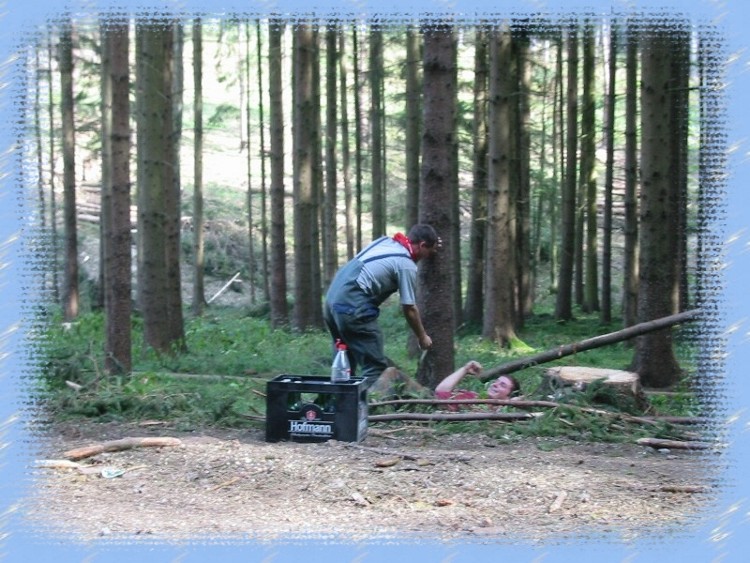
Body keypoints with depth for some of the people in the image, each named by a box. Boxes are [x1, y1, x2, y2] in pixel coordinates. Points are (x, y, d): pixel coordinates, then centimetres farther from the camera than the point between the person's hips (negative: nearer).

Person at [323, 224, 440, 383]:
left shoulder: (386, 240, 16)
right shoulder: (407, 265, -6)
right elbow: (409, 309, 0)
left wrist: (431, 244, 40)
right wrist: (422, 337, 15)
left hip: (333, 300, 9)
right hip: (352, 307, -9)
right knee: (375, 367, -4)